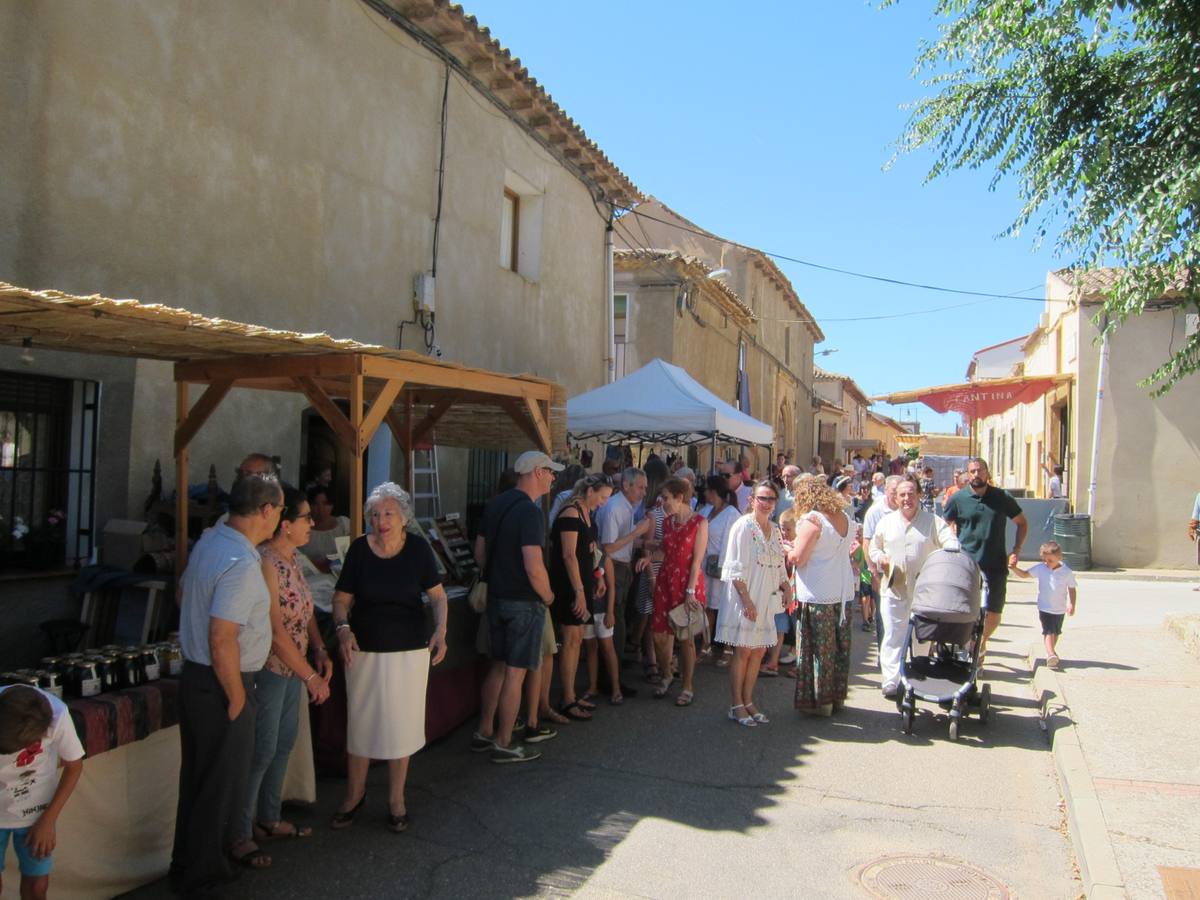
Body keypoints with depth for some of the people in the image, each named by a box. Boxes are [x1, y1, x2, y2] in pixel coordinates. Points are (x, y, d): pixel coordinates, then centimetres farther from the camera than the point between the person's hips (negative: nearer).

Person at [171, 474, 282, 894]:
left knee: (198, 774, 23)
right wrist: (237, 699, -18)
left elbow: (184, 593, 19)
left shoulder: (208, 540, 2)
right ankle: (203, 874, 25)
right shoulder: (242, 564, -27)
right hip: (220, 685, -9)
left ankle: (190, 860, 40)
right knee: (223, 780, 8)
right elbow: (222, 641, -28)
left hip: (195, 674, 9)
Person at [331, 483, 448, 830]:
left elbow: (437, 595, -1)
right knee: (360, 724, 11)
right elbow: (342, 598, 0)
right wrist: (343, 628, -19)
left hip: (409, 652, 0)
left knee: (402, 726, 10)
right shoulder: (360, 549, -7)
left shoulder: (418, 548, -8)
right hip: (364, 651, 1)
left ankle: (396, 799, 29)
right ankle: (355, 794, 33)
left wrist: (441, 629, -17)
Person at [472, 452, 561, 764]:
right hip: (524, 603, -8)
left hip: (496, 598, 8)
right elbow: (534, 568, -25)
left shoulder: (495, 505, 6)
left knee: (498, 666, 19)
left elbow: (480, 552, 13)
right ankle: (504, 744, 12)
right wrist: (548, 596, -9)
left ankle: (484, 733, 28)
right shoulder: (529, 512, -20)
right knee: (515, 673, 3)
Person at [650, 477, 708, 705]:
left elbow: (697, 560, -12)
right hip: (665, 581, 5)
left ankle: (688, 686, 18)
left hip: (688, 582, -5)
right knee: (659, 635, 4)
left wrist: (690, 591, -15)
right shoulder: (667, 522, 9)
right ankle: (665, 676, 28)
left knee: (686, 636, 3)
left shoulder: (699, 522, -9)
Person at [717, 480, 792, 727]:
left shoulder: (775, 530, 11)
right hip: (745, 598, -7)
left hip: (766, 600, 7)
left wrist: (786, 587, 1)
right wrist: (746, 599, -18)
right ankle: (737, 706, 9)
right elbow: (736, 568, -13)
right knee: (743, 652, -1)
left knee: (758, 652, 10)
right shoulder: (744, 526, -10)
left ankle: (748, 701, 21)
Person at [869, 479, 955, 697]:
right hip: (894, 589, 1)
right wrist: (880, 558, -4)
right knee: (893, 636, 1)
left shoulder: (933, 521, 1)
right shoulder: (886, 522, 8)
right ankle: (892, 681, 6)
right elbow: (874, 548, 17)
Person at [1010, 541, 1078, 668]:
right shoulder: (1040, 568, -8)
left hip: (1060, 609, 2)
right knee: (1048, 631, -13)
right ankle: (1050, 654, -19)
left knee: (1056, 632, 19)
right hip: (1045, 608, -2)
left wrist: (1072, 605, -9)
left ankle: (1052, 651, 37)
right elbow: (1024, 574, -4)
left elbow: (1072, 589, -2)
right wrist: (1014, 568, -23)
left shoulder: (1067, 572, -9)